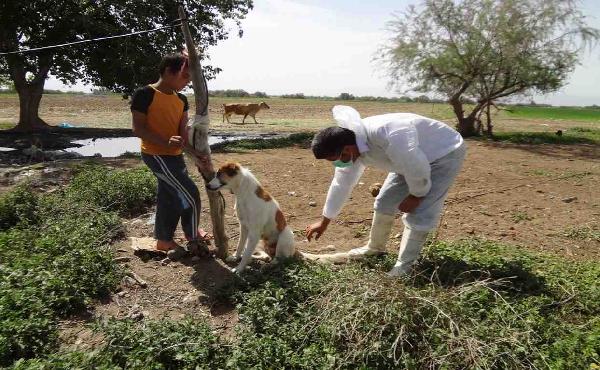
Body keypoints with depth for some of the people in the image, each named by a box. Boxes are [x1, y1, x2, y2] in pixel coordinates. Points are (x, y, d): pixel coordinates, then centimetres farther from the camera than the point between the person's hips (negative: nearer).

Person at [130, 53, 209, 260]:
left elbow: (183, 130, 4)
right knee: (190, 195, -9)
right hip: (156, 155, -8)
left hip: (175, 156, 8)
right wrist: (165, 142, -28)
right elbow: (138, 129, -15)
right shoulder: (145, 95, -14)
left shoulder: (181, 99, 8)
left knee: (170, 198, 16)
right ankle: (193, 240, 10)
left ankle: (164, 241, 32)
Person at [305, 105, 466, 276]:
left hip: (445, 153, -7)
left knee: (419, 214, -13)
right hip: (412, 159, 8)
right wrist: (324, 222, 8)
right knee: (384, 202, 9)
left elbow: (417, 168, -33)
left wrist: (415, 196, -15)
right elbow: (341, 183, 0)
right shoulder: (350, 146, -13)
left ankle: (404, 265, 3)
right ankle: (375, 247, 30)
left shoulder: (385, 134, -43)